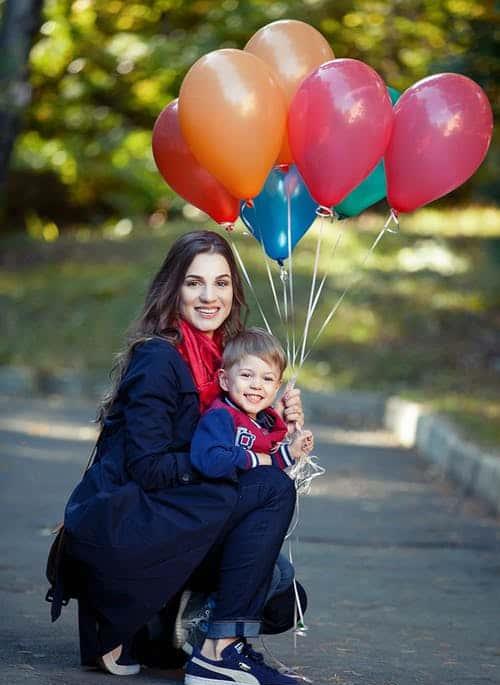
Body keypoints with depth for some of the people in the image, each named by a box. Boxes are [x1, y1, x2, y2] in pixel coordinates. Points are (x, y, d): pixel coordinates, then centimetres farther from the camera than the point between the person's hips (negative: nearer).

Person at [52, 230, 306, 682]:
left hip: (153, 522, 9)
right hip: (113, 523, -8)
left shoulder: (221, 358, 11)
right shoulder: (158, 359, -14)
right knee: (272, 489, -19)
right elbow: (147, 467, -19)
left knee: (280, 600, 7)